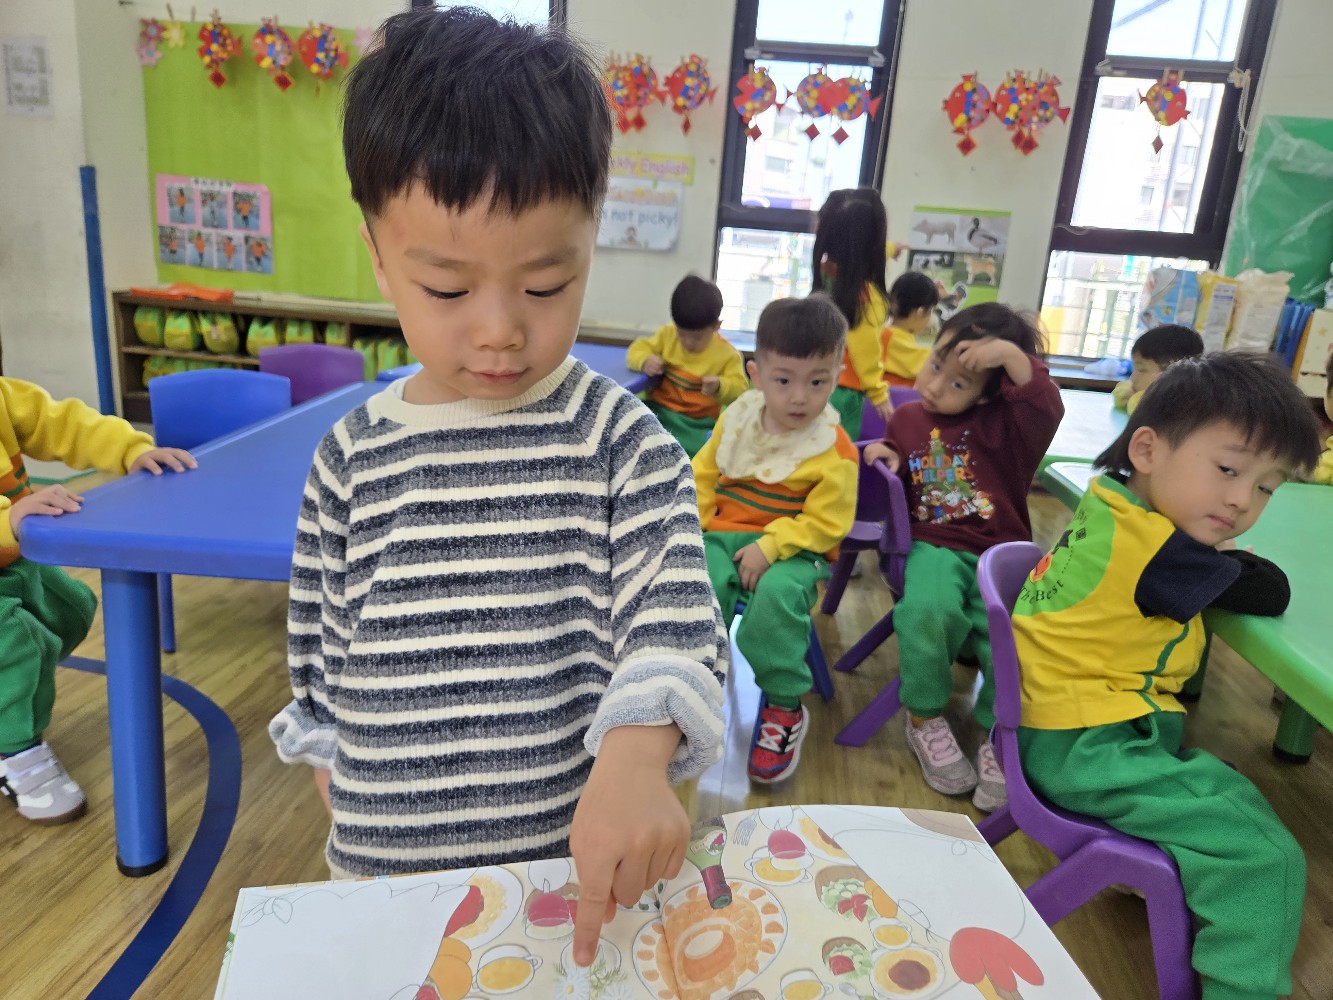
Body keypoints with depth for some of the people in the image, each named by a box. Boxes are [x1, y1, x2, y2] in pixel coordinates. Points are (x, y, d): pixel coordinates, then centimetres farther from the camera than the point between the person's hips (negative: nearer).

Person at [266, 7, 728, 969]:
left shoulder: (622, 442, -13)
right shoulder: (351, 457, -5)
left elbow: (673, 616, -19)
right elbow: (320, 661, 5)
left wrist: (634, 758, -36)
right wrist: (344, 793, 7)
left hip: (577, 857, -2)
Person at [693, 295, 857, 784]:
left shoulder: (836, 449, -10)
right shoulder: (735, 420, 3)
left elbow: (825, 521, -12)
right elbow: (703, 475, 10)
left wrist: (769, 548, -23)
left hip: (794, 548, -3)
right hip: (724, 534, 3)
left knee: (777, 594, -34)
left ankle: (784, 706, -10)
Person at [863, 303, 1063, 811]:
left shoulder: (1002, 422, 1)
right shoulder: (907, 418, 12)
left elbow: (1046, 409, -22)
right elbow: (894, 487, 27)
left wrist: (1014, 355, -30)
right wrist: (884, 456, 6)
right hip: (933, 545, 1)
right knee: (928, 610, -33)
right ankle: (925, 718, -7)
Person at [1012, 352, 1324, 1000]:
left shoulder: (1110, 509, 6)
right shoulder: (1153, 547, -21)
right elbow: (1269, 594, -9)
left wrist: (1218, 558, -2)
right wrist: (1233, 560, 9)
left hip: (1062, 736, 10)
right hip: (1084, 751, -10)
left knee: (1243, 807, 18)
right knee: (1268, 860, -12)